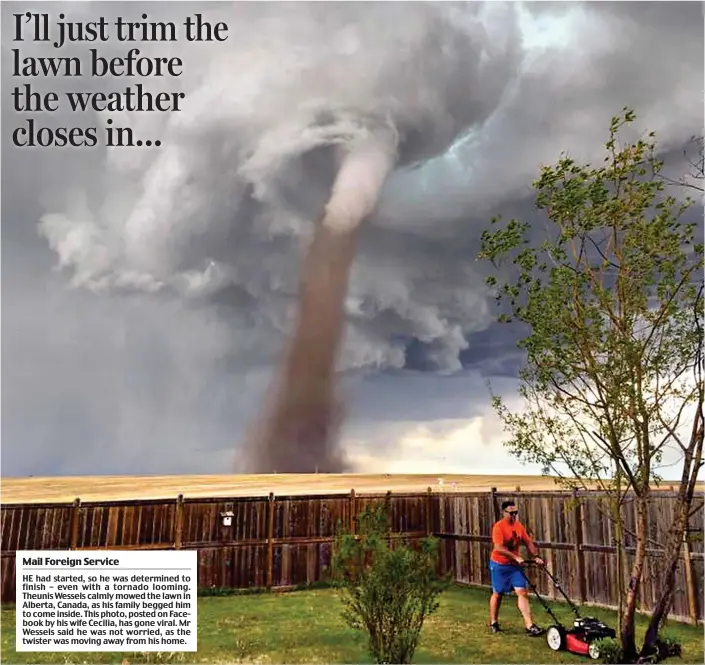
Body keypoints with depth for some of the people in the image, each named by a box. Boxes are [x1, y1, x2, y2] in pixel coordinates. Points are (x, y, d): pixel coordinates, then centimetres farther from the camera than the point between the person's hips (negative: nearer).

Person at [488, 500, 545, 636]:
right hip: (499, 565, -5)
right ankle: (493, 622, 27)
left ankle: (530, 626, -7)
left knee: (522, 592, -5)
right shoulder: (498, 527, -19)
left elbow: (528, 543, 7)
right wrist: (516, 557, -33)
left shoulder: (519, 526, 1)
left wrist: (536, 556, -7)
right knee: (497, 594, 10)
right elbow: (499, 548, -28)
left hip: (515, 565, 5)